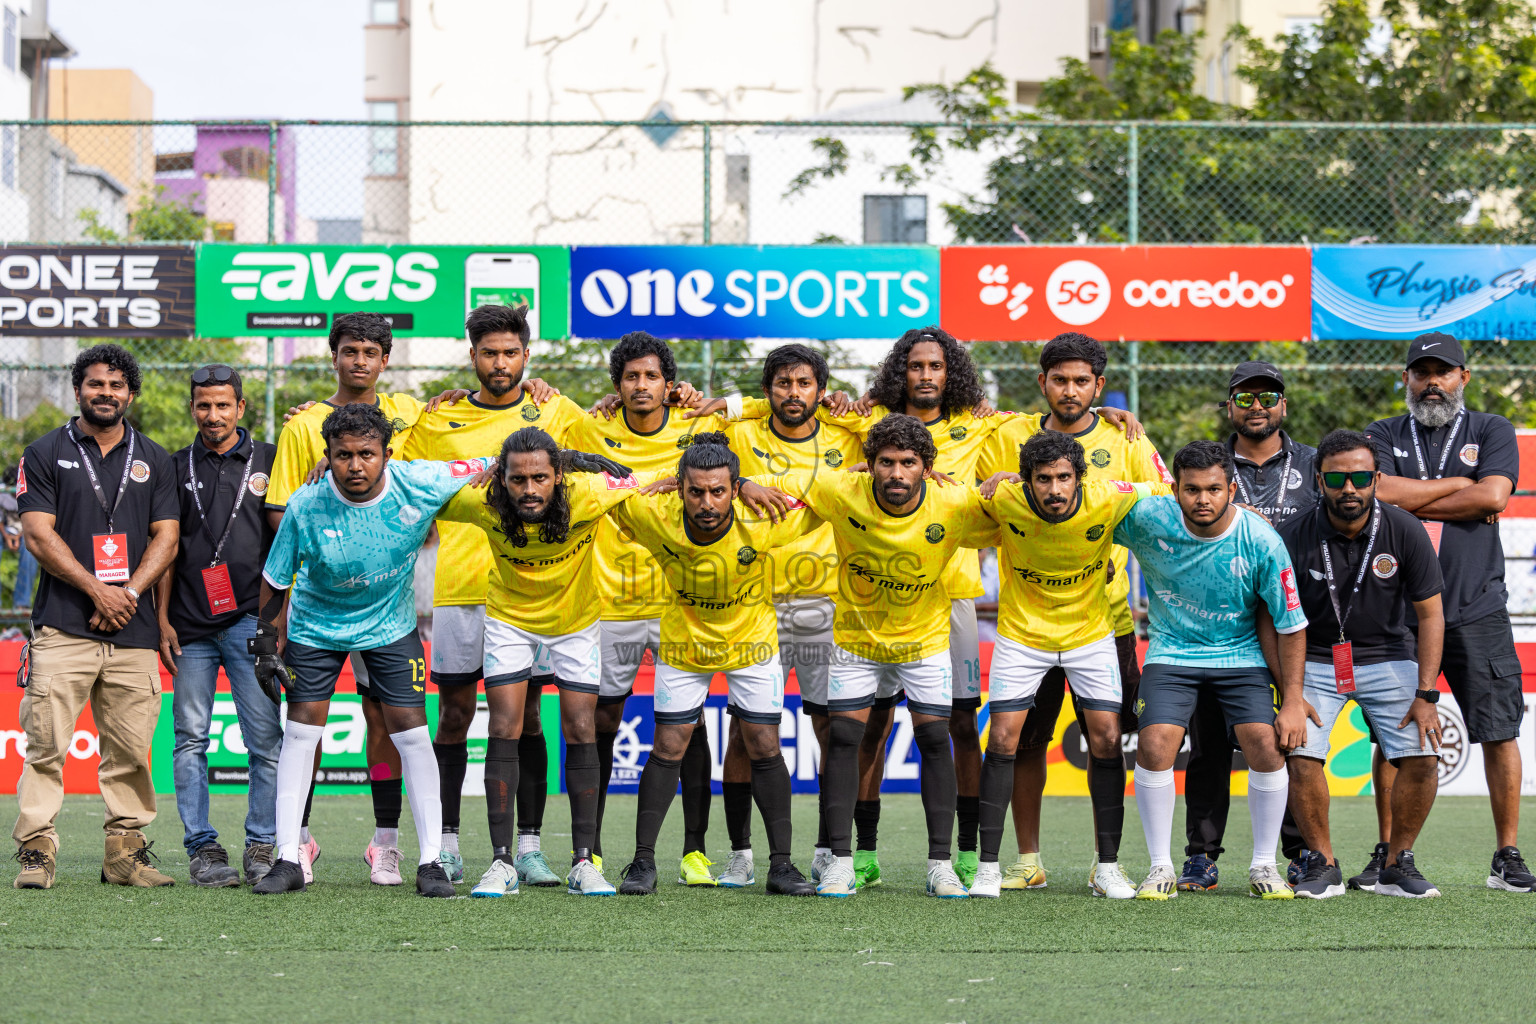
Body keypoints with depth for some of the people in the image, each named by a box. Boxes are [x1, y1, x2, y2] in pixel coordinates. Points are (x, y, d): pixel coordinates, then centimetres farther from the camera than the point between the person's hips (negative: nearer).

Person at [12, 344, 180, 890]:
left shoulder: (154, 460, 15)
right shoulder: (45, 454, 6)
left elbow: (166, 537, 9)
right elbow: (39, 535, -2)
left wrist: (129, 592, -6)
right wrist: (97, 590, -11)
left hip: (134, 629, 3)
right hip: (63, 625, -3)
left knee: (131, 748, 1)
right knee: (46, 743, -9)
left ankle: (125, 853, 6)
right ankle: (36, 851, -6)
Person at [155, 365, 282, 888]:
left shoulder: (268, 460, 9)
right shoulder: (177, 468, 13)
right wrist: (162, 619, 4)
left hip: (250, 622, -2)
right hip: (191, 624, 2)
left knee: (265, 737, -6)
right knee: (191, 738, 1)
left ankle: (261, 847, 1)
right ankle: (202, 848, 5)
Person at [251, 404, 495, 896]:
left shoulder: (420, 485, -24)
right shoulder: (305, 507, -25)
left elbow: (489, 468, -8)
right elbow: (275, 578, -9)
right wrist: (265, 643, -8)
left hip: (391, 623, 0)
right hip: (316, 624, 0)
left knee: (411, 732, -6)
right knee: (301, 731, -4)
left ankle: (430, 861, 2)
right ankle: (288, 860, 5)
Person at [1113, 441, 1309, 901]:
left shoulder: (1262, 543, -18)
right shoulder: (1147, 518, -16)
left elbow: (1290, 626, -10)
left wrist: (1293, 701, -11)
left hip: (1242, 655, -1)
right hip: (1173, 652, 1)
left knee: (1267, 746, -18)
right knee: (1154, 746, -19)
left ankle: (1263, 865, 1)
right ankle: (1161, 866, -2)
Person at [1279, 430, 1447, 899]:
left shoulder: (1404, 530, -11)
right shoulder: (1295, 537, -14)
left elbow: (1430, 615, -6)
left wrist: (1426, 694, -12)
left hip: (1388, 657, 1)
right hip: (1317, 661, -1)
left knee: (1423, 756, -15)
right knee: (1302, 756, -21)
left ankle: (1397, 865, 2)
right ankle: (1322, 865, -4)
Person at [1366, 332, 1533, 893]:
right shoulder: (1382, 437, 10)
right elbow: (1378, 493, -10)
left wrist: (1410, 502, -6)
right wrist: (1459, 486, -5)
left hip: (1476, 610, -1)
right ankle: (1389, 853, 10)